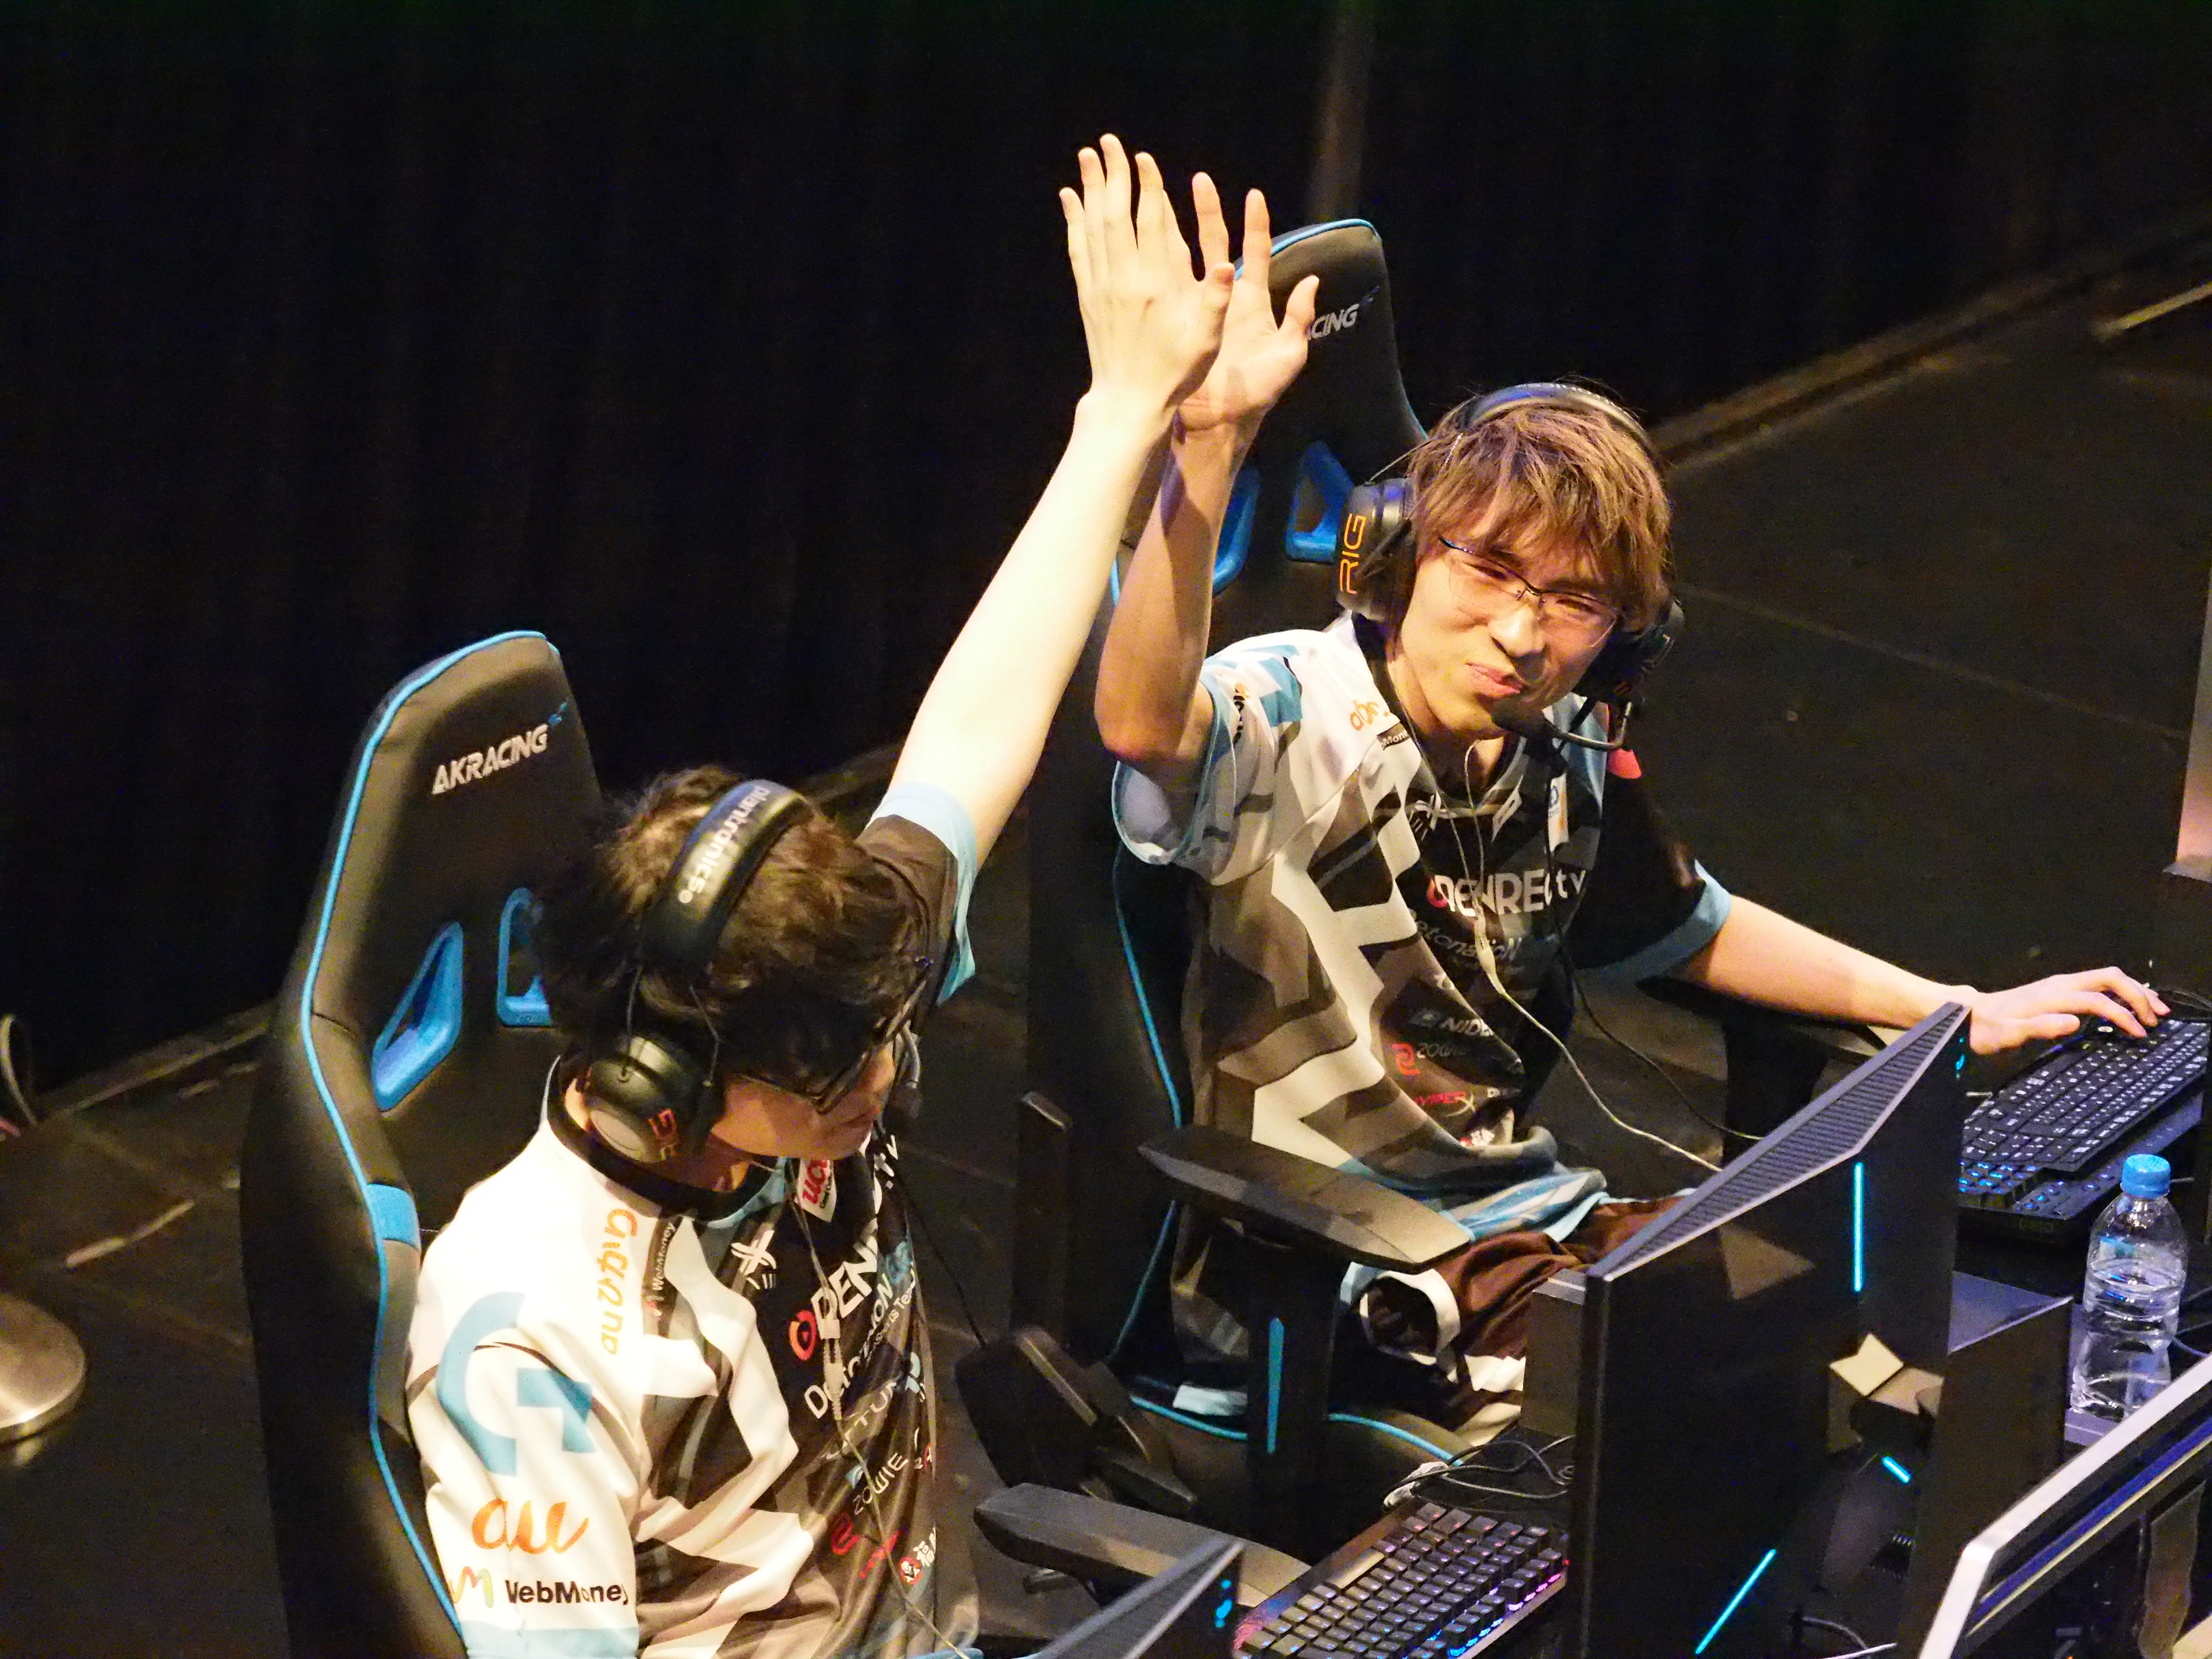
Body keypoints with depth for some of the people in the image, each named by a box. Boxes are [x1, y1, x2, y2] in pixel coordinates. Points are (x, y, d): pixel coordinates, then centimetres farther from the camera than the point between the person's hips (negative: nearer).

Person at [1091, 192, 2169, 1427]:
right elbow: (1142, 722, -44)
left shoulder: (1568, 759, 5)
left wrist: (1963, 1011, 26)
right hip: (1326, 1274, -8)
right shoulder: (1289, 720, -18)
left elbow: (1696, 931, 25)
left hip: (1529, 1221, 8)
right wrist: (1209, 441, -57)